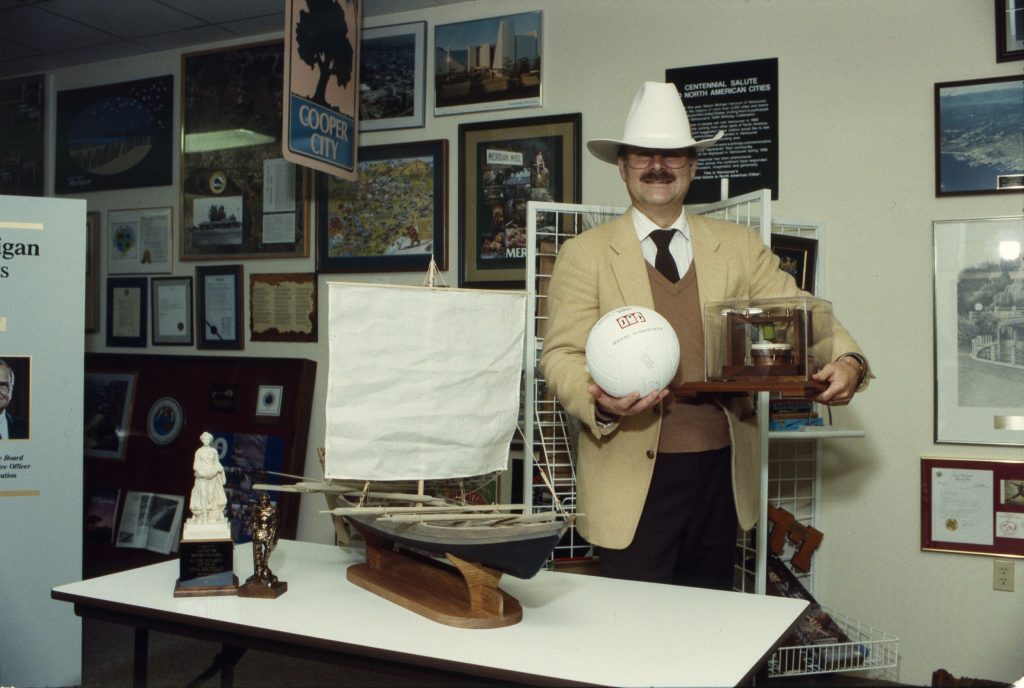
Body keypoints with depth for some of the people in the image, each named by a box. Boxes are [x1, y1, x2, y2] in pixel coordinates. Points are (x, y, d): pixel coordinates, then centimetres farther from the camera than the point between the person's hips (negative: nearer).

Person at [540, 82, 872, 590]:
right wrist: (598, 401, -24)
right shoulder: (584, 254, 2)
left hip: (721, 473, 3)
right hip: (631, 477, -3)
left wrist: (846, 359, -16)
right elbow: (561, 354, -3)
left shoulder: (740, 247, 10)